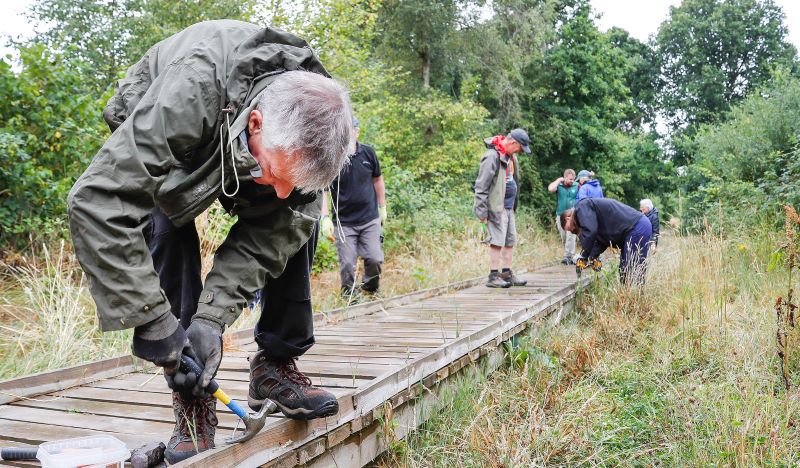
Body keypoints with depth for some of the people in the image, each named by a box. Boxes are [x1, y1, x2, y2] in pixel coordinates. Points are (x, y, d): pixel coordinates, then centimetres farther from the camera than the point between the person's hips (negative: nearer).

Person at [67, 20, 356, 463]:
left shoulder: (307, 122, -33)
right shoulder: (187, 99, -47)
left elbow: (265, 235, -28)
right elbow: (97, 202, -47)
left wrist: (212, 317, -37)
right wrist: (151, 319, -47)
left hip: (241, 137, 3)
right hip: (150, 136, -3)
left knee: (295, 225, -16)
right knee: (168, 227, -28)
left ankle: (276, 367, -2)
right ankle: (191, 398, -17)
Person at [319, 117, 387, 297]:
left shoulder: (368, 152, -1)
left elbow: (377, 179, 13)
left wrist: (382, 208, 15)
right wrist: (325, 217, -20)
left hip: (370, 219, 2)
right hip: (344, 223, -2)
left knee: (375, 259, -3)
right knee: (347, 265, 2)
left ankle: (371, 291, 25)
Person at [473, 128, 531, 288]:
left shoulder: (510, 156, 14)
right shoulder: (492, 156, -15)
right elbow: (481, 186, -16)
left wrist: (514, 205, 19)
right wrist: (482, 211, -17)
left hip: (509, 207, 9)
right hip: (496, 207, -9)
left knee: (510, 240, 12)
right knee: (498, 240, -9)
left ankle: (507, 273, 20)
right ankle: (493, 276, -3)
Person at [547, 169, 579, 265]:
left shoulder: (577, 186, 5)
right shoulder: (559, 186, 4)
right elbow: (550, 189, -16)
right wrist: (559, 180, -7)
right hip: (560, 215, 2)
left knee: (570, 236, -12)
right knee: (563, 238, 6)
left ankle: (568, 257, -12)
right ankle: (570, 255, 20)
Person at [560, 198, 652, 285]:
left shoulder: (582, 207, -6)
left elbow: (590, 231, -22)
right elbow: (601, 241, 17)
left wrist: (584, 256, -11)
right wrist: (592, 258, 2)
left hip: (638, 228, -11)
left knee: (634, 274, -8)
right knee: (624, 270, 14)